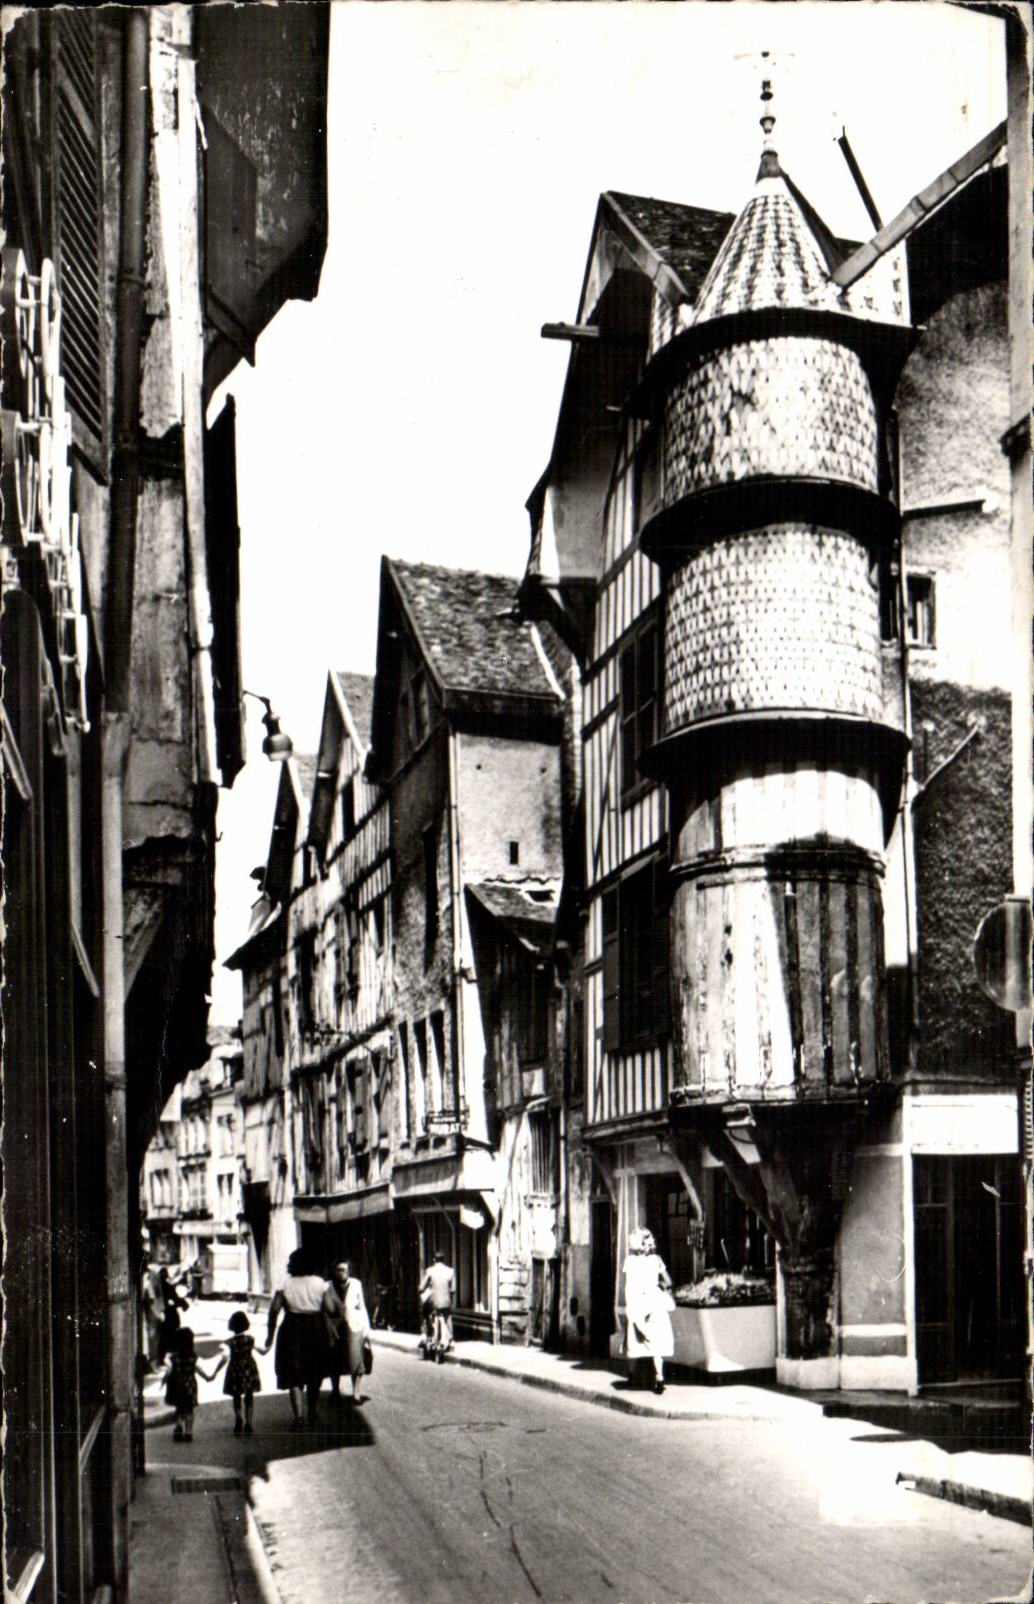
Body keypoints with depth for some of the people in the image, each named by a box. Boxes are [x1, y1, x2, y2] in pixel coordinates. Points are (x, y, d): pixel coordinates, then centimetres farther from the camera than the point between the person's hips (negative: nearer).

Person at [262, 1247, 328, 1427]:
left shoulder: (286, 1283, -5)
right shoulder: (319, 1283, -1)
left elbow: (274, 1309, -12)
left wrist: (270, 1336, -7)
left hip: (292, 1328, -2)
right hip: (316, 1328, 2)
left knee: (293, 1375, 4)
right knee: (314, 1374, 17)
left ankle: (297, 1416, -7)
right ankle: (311, 1413, 25)